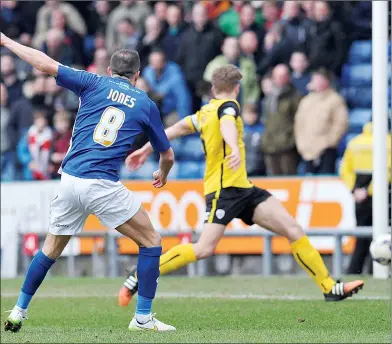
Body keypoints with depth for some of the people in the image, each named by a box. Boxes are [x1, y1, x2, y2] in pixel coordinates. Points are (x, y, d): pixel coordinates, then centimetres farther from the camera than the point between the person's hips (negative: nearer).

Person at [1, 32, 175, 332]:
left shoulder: (94, 84, 9)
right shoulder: (145, 104, 11)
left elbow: (46, 65, -1)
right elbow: (167, 154, 21)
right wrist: (163, 175, 44)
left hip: (70, 180, 3)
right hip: (103, 185, -3)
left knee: (52, 248, 21)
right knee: (151, 242, 10)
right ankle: (143, 317, 4)